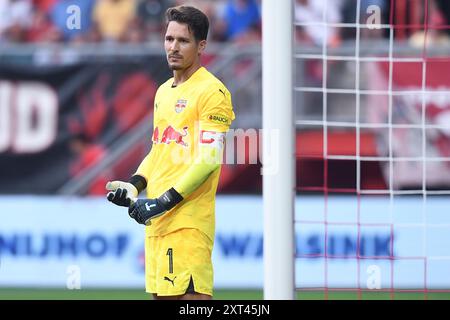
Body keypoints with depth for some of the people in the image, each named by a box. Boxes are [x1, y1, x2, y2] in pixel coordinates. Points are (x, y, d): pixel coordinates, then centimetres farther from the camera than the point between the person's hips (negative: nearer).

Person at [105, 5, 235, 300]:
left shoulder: (212, 92, -9)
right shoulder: (164, 91, 19)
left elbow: (209, 160, -16)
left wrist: (164, 202, -19)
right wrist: (133, 185, 8)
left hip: (189, 219, -9)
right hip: (157, 220, 9)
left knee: (193, 295, -15)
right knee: (161, 295, 8)